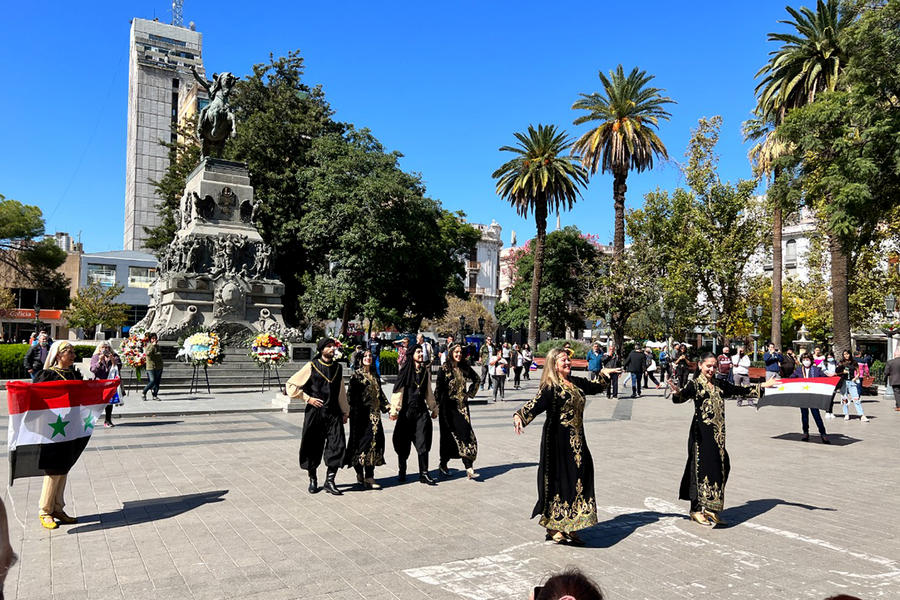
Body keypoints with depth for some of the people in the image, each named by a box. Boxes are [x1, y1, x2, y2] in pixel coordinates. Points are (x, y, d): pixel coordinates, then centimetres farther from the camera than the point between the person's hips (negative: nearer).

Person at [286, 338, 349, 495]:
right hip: (314, 413, -3)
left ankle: (329, 481, 3)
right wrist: (308, 398, -8)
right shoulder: (311, 366, -3)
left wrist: (345, 411, 21)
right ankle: (313, 480, 24)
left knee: (338, 446, -7)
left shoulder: (338, 367, 11)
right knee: (313, 447, 6)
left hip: (333, 413, 3)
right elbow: (290, 385, -2)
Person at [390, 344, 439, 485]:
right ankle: (401, 470, 26)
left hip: (421, 410, 3)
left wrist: (433, 408, 22)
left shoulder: (425, 371, 10)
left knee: (423, 442, -3)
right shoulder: (405, 370, -4)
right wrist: (394, 410, -14)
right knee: (404, 443, 7)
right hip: (406, 410, -3)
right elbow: (398, 391, -8)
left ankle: (424, 474, -1)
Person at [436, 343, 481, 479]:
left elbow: (477, 379, 21)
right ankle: (443, 465, 23)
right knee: (449, 435, 5)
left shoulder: (465, 368, 6)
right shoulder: (444, 369, -6)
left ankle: (468, 468, -5)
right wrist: (436, 407, -10)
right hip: (448, 407, -3)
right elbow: (438, 388, -7)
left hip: (462, 406, 3)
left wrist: (470, 393, 12)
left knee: (466, 433, -5)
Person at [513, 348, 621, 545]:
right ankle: (553, 527, 14)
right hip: (558, 439, -8)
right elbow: (535, 404, -29)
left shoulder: (576, 383, 10)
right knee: (559, 479, -1)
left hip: (577, 440, 8)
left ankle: (569, 527, 22)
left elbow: (597, 388, 30)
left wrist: (604, 374, 17)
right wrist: (518, 416, -45)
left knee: (577, 480, 10)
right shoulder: (550, 387, -13)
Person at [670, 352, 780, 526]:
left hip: (718, 432, 7)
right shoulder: (695, 384, -6)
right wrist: (677, 393, -46)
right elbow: (683, 396, -23)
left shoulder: (720, 384, 13)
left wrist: (763, 386, 17)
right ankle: (697, 510, -2)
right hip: (702, 432, -7)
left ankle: (710, 509, 19)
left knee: (720, 467, 8)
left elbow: (740, 391, 20)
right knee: (703, 466, -8)